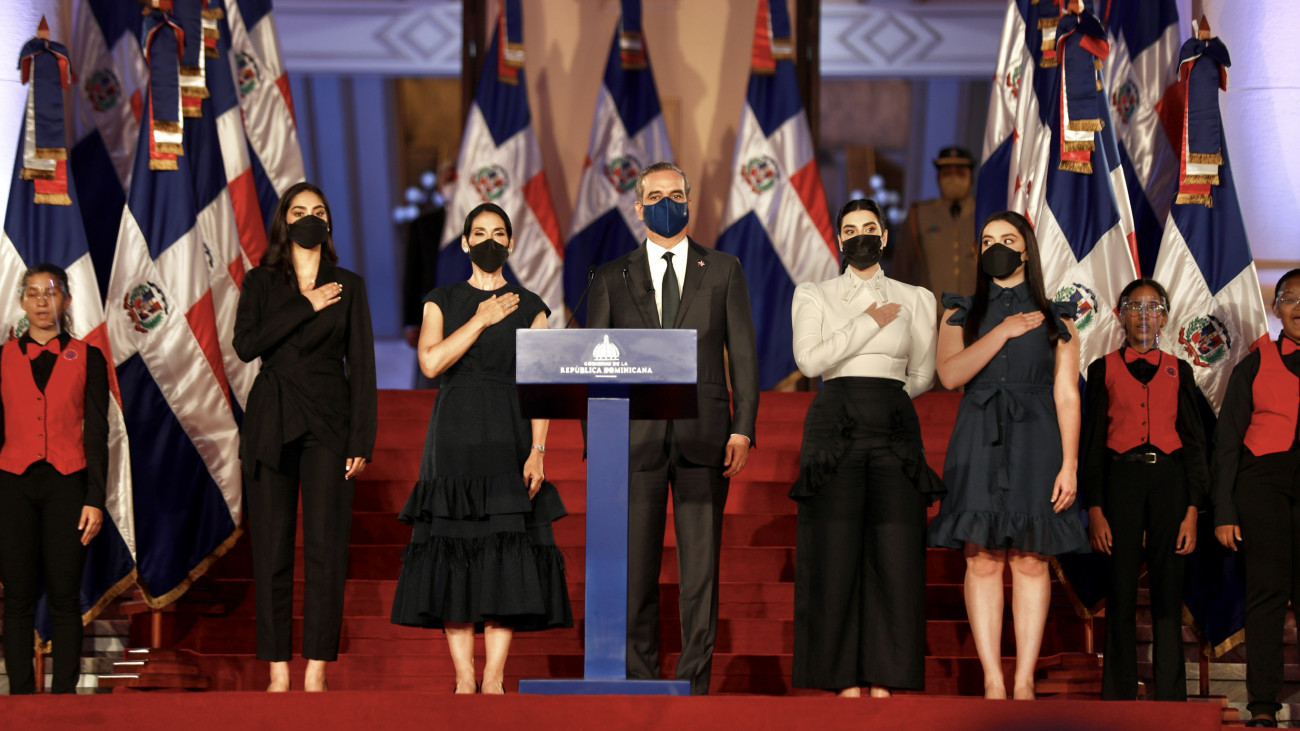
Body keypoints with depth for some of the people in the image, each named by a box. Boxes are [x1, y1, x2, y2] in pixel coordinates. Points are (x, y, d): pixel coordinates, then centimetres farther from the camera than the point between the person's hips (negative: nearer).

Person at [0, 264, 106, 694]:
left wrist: (94, 499, -4)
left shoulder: (87, 359, 6)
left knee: (64, 597, -3)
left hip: (67, 485, -1)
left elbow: (96, 433, 3)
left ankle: (64, 693, 1)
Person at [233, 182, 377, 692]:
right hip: (271, 424, 0)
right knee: (271, 549, -2)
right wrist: (306, 307, -10)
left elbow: (361, 366, 5)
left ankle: (316, 670, -5)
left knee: (326, 546, -7)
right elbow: (245, 344, -7)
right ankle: (278, 670, 1)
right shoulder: (261, 282, 10)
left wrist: (362, 440, -3)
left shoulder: (348, 286, 10)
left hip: (328, 424, 0)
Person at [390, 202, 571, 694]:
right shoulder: (442, 302, 10)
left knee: (506, 555, -7)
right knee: (454, 553, -4)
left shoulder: (530, 308, 9)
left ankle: (494, 678, -6)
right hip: (454, 441, 0)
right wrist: (481, 321, -8)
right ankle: (463, 678, -1)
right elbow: (431, 362, -8)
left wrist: (537, 451, -9)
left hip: (508, 442, 0)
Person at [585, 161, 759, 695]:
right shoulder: (612, 278, 12)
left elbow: (743, 354, 7)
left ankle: (693, 682, 3)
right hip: (635, 438, 0)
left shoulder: (723, 270, 12)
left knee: (701, 566, -1)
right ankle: (639, 681, 7)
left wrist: (743, 429, -3)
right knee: (635, 567, 0)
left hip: (703, 437, 0)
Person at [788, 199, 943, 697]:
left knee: (895, 556, -5)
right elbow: (810, 360, -7)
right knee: (836, 555, -5)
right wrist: (871, 323, -4)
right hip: (834, 429, -1)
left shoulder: (915, 299, 14)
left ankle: (883, 679, -2)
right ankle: (845, 681, -3)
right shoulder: (814, 296, 9)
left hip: (895, 431, 1)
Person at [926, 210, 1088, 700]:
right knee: (982, 561, -5)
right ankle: (992, 682, -4)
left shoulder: (1055, 319, 9)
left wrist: (1069, 465, -7)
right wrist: (1004, 332, -9)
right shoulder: (963, 314, 12)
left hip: (1033, 443, -1)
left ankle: (1024, 683, -2)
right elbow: (950, 373, -5)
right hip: (979, 442, 1)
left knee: (1030, 561, -3)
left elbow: (1066, 396, 2)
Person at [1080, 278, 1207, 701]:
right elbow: (1091, 443, 5)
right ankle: (1119, 697, 4)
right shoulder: (1104, 370, 7)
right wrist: (1094, 509, -3)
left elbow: (1194, 443, 8)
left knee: (1167, 594, 0)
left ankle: (1170, 698, 3)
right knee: (1121, 594, -1)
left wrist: (1192, 511, -1)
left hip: (1169, 480, 1)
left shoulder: (1178, 371, 10)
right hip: (1121, 480, -1)